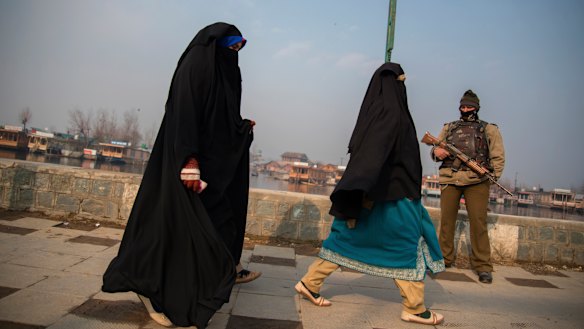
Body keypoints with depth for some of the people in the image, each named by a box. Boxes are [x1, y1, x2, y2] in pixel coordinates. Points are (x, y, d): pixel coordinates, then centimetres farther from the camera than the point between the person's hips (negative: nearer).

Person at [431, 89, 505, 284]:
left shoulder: (489, 129, 13)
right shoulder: (448, 128, 20)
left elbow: (498, 157, 8)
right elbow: (435, 148, 18)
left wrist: (492, 178, -5)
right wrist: (436, 152, -6)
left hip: (476, 180, -2)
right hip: (449, 180, 3)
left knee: (478, 222, -6)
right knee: (446, 220, 4)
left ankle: (483, 266, 0)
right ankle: (445, 259, 16)